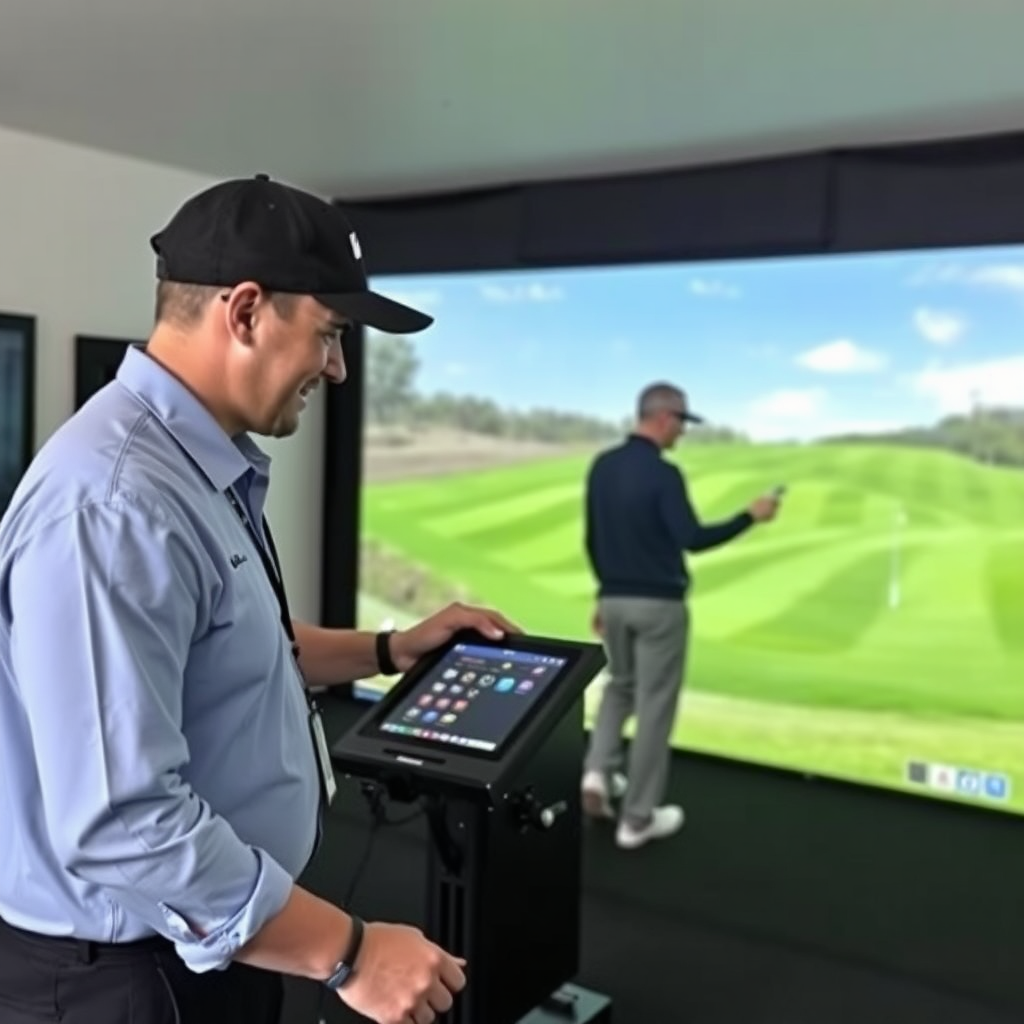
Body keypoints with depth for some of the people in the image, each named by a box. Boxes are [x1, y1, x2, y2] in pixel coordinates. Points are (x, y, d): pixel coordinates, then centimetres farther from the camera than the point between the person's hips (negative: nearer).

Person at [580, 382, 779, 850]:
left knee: (620, 685, 26)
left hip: (615, 599, 7)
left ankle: (599, 771, 5)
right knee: (654, 705, 3)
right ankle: (637, 818, 10)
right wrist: (750, 516, -14)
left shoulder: (602, 466, 6)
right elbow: (693, 539, -24)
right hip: (659, 604, -7)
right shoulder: (662, 473, -17)